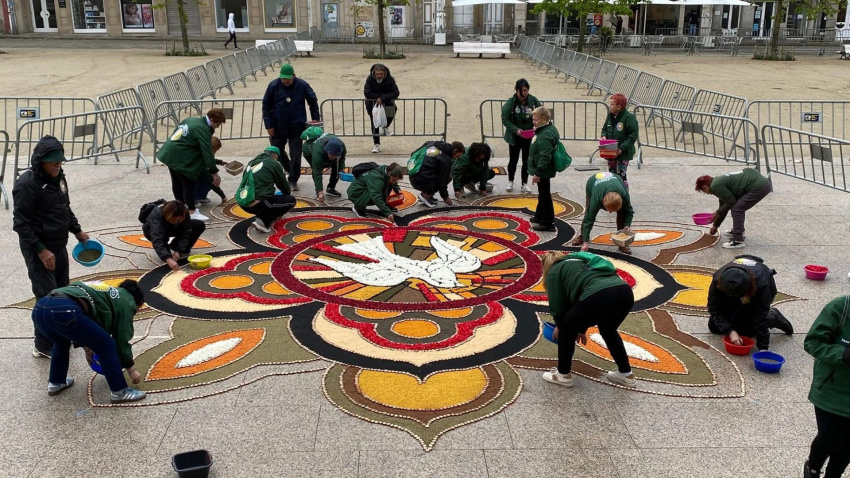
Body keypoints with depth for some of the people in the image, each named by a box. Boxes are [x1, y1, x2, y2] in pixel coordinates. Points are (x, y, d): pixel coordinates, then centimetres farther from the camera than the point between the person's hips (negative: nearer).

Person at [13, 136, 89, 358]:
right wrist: (41, 250, -21)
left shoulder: (58, 177, 6)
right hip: (38, 250, -8)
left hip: (59, 246, 8)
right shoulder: (27, 184, -19)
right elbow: (21, 223, -19)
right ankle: (44, 346, 8)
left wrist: (77, 231, 16)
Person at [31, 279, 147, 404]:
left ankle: (55, 383, 44)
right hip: (65, 311, -8)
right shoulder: (126, 302, 19)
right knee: (107, 345, 7)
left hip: (39, 307, 9)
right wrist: (131, 369, 27)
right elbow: (122, 338, 17)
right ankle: (119, 392, 12)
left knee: (61, 343, 38)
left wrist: (87, 346, 50)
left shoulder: (104, 291, 40)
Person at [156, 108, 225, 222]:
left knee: (177, 182, 22)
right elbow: (207, 152, -19)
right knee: (189, 183, -1)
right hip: (179, 158, -10)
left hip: (169, 153, 10)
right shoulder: (203, 129, -16)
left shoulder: (192, 120, 14)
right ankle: (191, 212, 6)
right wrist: (214, 173, -17)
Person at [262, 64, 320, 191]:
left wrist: (315, 118, 4)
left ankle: (293, 180, 13)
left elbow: (313, 101, 7)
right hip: (278, 128, 1)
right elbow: (266, 106, -2)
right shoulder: (274, 86, -8)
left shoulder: (302, 85, -8)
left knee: (296, 156, 0)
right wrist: (269, 125, -6)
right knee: (277, 152, 12)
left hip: (297, 127, -1)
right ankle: (291, 170, 37)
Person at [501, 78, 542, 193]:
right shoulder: (511, 102, -14)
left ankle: (524, 184, 24)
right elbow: (505, 119, -13)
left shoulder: (533, 101, -9)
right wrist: (516, 130, -25)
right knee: (513, 160, 13)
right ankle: (510, 182, 32)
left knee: (527, 161, 10)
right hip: (515, 137, -1)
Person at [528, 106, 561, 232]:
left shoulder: (545, 135, -24)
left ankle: (547, 223, 6)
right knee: (542, 194, 22)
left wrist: (538, 173, -27)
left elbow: (545, 156, -29)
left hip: (543, 171, -11)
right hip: (543, 170, 11)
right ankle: (539, 216, 36)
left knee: (545, 195, -2)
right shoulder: (547, 129, 9)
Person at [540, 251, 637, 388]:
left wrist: (560, 327, 38)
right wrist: (582, 329, 50)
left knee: (567, 329, 19)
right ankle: (626, 374, 38)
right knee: (608, 330, 35)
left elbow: (557, 306, 19)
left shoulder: (554, 272, 21)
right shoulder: (580, 262, 41)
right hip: (625, 292, 7)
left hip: (598, 297, -7)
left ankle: (563, 375, 28)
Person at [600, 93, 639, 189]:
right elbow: (605, 129, 20)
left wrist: (622, 148, -22)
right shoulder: (610, 116, 6)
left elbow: (633, 136, -16)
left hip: (623, 153, -7)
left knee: (621, 176, -6)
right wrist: (604, 136, -4)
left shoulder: (629, 118, -16)